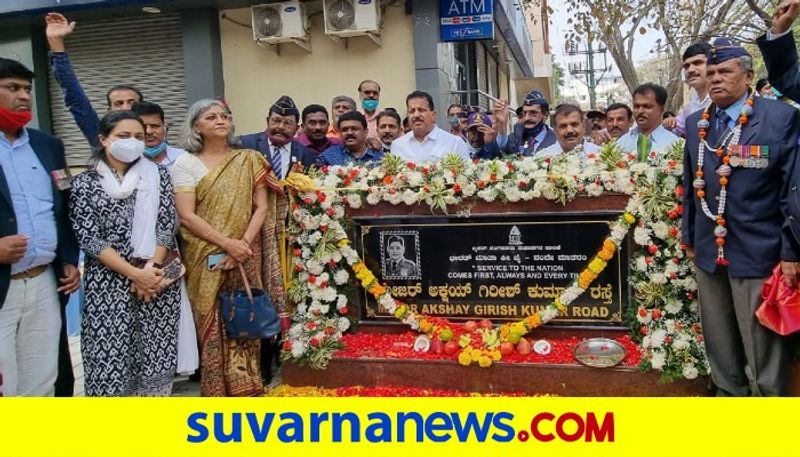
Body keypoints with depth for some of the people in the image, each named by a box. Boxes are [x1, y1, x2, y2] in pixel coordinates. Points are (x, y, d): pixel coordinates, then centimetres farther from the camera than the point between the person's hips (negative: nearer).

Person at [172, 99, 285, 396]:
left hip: (245, 258, 1)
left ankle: (246, 385, 13)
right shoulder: (186, 164, 1)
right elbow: (186, 216, -7)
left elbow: (262, 207, 2)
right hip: (206, 259, -1)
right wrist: (227, 243, -15)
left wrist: (244, 243, -13)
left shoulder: (249, 160, 7)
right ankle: (217, 389, 13)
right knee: (211, 324, 1)